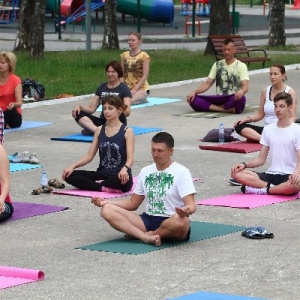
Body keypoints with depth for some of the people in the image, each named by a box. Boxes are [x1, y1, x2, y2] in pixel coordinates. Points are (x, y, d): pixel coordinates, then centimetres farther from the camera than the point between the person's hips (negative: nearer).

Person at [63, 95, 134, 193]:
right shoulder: (99, 130, 11)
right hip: (102, 174, 5)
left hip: (118, 176, -5)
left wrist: (125, 169, -36)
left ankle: (95, 185, -17)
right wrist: (73, 166, -8)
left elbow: (130, 158, -12)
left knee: (123, 179, -43)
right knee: (70, 175, -15)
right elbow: (89, 156, 9)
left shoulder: (127, 131, -3)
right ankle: (105, 188, -24)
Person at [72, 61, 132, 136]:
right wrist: (79, 106, -9)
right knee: (78, 113, -18)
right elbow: (91, 109, 10)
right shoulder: (102, 87, 14)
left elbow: (127, 112, -13)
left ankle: (92, 130, -38)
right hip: (103, 120, 5)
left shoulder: (124, 88, -1)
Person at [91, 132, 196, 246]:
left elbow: (191, 205, -12)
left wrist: (186, 211, -37)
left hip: (170, 223, -5)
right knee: (107, 210, -15)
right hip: (148, 219, 5)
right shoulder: (145, 171, 15)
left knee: (181, 221, -43)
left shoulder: (181, 172, -3)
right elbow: (133, 203, 21)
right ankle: (147, 237, -33)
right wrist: (107, 202, 7)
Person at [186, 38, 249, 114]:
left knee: (240, 98, -42)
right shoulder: (217, 65, 14)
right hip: (219, 99, 5)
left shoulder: (241, 66, 0)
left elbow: (245, 86, -12)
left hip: (233, 99, -5)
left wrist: (241, 91, -38)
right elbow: (207, 83, 11)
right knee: (193, 100, -20)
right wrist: (194, 92, -8)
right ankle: (225, 109, -27)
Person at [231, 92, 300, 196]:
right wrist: (244, 165, -5)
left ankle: (263, 190, -23)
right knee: (236, 173, -18)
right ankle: (272, 187, -23)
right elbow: (261, 159, 14)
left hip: (288, 176, -5)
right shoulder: (268, 129, 13)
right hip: (270, 174, 5)